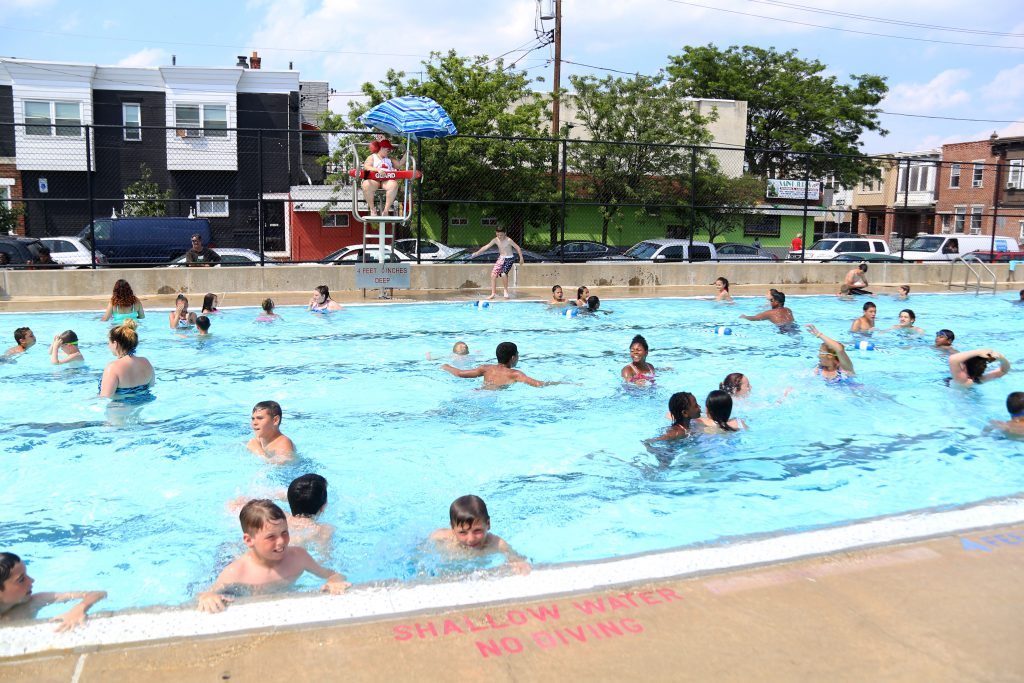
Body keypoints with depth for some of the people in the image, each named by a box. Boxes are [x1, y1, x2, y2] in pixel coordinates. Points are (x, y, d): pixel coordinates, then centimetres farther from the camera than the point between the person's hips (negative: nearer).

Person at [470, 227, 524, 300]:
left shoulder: (508, 240, -17)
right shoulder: (495, 240, -4)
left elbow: (517, 248, -12)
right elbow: (486, 247, -2)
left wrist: (521, 258, -15)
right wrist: (477, 253, -6)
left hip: (509, 259, -5)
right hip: (501, 258, 5)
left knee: (504, 273, -27)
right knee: (493, 274, -5)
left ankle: (506, 290, -3)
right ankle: (493, 293, 4)